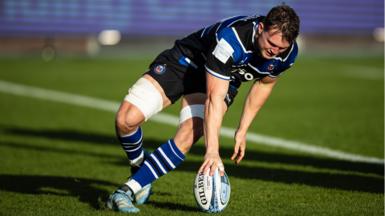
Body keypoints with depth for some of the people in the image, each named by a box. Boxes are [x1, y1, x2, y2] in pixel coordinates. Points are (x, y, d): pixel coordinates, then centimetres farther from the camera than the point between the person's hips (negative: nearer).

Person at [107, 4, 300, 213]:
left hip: (221, 79, 4)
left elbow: (264, 83, 3)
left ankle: (129, 189, -16)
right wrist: (212, 151, -44)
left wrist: (242, 130, 4)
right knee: (126, 119, -20)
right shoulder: (230, 38, -40)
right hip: (184, 62, -4)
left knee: (187, 138, -25)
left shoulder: (288, 53, -20)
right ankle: (139, 165, 12)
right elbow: (214, 99, -39)